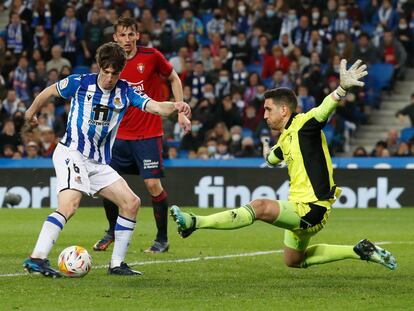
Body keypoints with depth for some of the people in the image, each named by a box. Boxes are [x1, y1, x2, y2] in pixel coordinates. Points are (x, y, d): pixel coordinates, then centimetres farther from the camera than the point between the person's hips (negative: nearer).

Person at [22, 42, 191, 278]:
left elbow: (156, 107, -12)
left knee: (131, 203, 1)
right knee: (70, 203, -29)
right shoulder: (80, 83, -7)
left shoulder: (126, 92, 2)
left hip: (99, 163, 6)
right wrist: (32, 112, 25)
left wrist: (175, 106, -33)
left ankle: (117, 264, 10)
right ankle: (37, 259, -35)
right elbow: (49, 92, 10)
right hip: (72, 153, -6)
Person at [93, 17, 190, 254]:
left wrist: (181, 112, 1)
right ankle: (113, 231, 25)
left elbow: (174, 79, 6)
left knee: (153, 184, -11)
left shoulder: (151, 56, -7)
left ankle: (162, 239, 3)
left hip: (149, 134, -4)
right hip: (120, 135, 4)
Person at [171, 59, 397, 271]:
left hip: (311, 209, -11)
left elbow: (325, 108, -35)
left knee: (260, 207, -28)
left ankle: (195, 223, -30)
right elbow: (273, 158, 39)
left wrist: (342, 88, -50)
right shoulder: (286, 137, 14)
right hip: (302, 209, 11)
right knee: (293, 261, 24)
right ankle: (359, 251, 28)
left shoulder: (303, 124, -13)